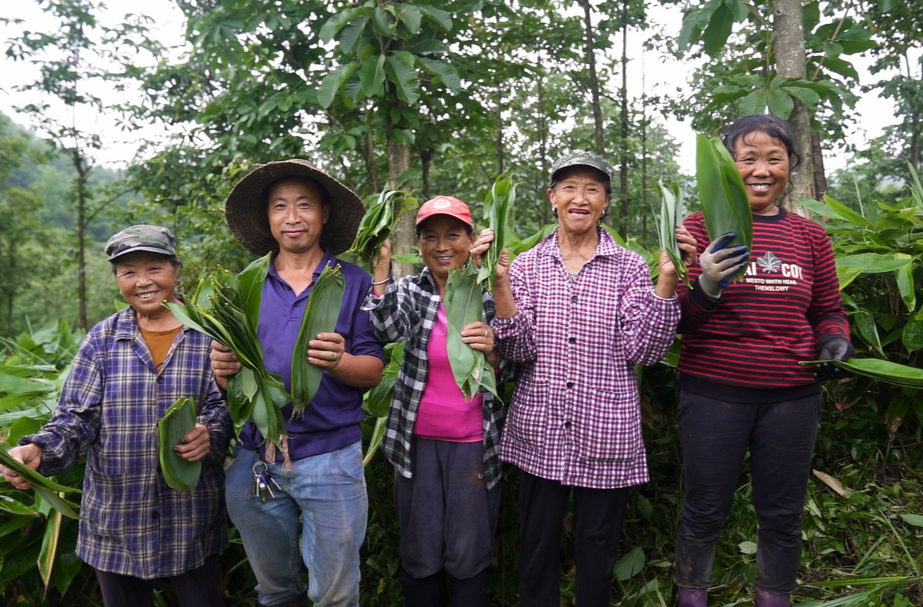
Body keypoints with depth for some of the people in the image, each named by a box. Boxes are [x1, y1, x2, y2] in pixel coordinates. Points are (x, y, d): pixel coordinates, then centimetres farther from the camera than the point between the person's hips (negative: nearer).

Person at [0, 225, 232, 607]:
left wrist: (210, 434, -26)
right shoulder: (102, 340, 3)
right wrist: (38, 451, -21)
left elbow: (224, 405, -5)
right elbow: (77, 417, -1)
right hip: (116, 520, 2)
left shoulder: (208, 335, -1)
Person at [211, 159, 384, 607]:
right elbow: (229, 383, 7)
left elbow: (374, 371, -5)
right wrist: (223, 367, -16)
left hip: (329, 461, -3)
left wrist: (337, 362, -26)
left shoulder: (354, 282, -3)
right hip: (255, 460, 3)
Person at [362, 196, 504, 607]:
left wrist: (491, 351, -20)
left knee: (469, 555, 10)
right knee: (419, 556, 11)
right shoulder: (410, 291, -2)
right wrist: (382, 263, -30)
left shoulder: (489, 296, 0)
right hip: (416, 440, 0)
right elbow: (388, 329, -24)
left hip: (474, 442, 0)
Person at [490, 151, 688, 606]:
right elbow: (518, 351, -5)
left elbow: (643, 351, -7)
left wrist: (666, 283, -16)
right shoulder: (527, 265, 3)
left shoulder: (629, 267, 0)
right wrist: (499, 285, -16)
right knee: (537, 547, 13)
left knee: (598, 549, 14)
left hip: (605, 434, 0)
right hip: (539, 432, 1)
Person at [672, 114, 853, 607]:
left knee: (782, 515, 13)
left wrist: (834, 341, -4)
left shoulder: (809, 236, 8)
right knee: (705, 511, 7)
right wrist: (707, 287, -23)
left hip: (792, 395, 3)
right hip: (713, 393, -3)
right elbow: (676, 320, -3)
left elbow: (829, 312, 18)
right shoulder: (701, 227, -2)